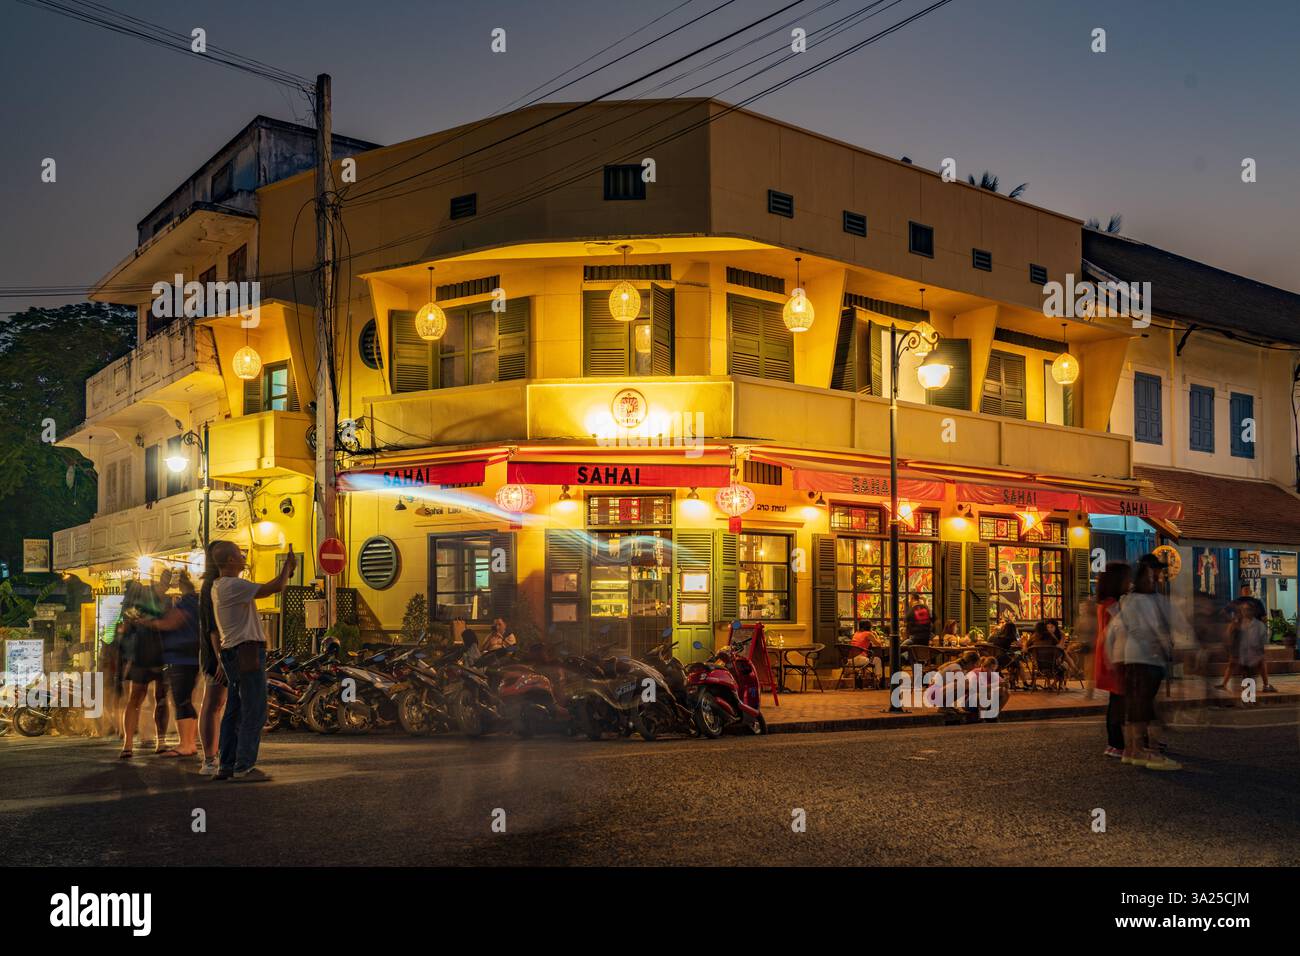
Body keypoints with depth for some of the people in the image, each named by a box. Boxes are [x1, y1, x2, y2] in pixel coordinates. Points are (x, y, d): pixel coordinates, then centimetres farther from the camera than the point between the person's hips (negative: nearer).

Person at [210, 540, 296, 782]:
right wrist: (289, 564, -3)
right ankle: (244, 767, -5)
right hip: (247, 651, -10)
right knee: (254, 712, -6)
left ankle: (226, 766, 18)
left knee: (234, 712, 14)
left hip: (232, 653, 10)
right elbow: (275, 587, -20)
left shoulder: (219, 586, 16)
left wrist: (287, 569, 19)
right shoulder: (233, 585, -16)